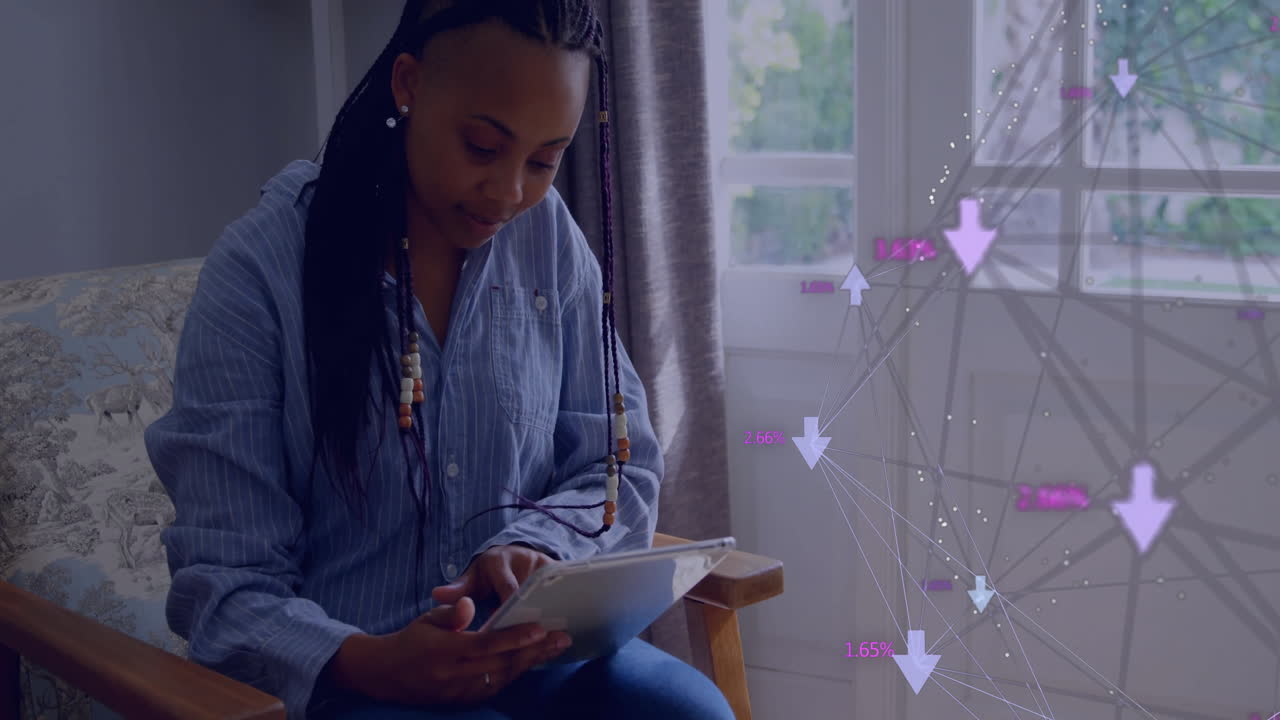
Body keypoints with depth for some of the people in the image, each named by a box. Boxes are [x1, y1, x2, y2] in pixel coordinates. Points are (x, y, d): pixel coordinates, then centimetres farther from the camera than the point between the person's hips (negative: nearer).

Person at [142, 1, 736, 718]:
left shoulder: (546, 232, 4)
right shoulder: (261, 268, -9)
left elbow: (624, 465, 9)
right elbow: (227, 583, -10)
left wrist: (536, 545, -13)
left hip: (523, 644, 5)